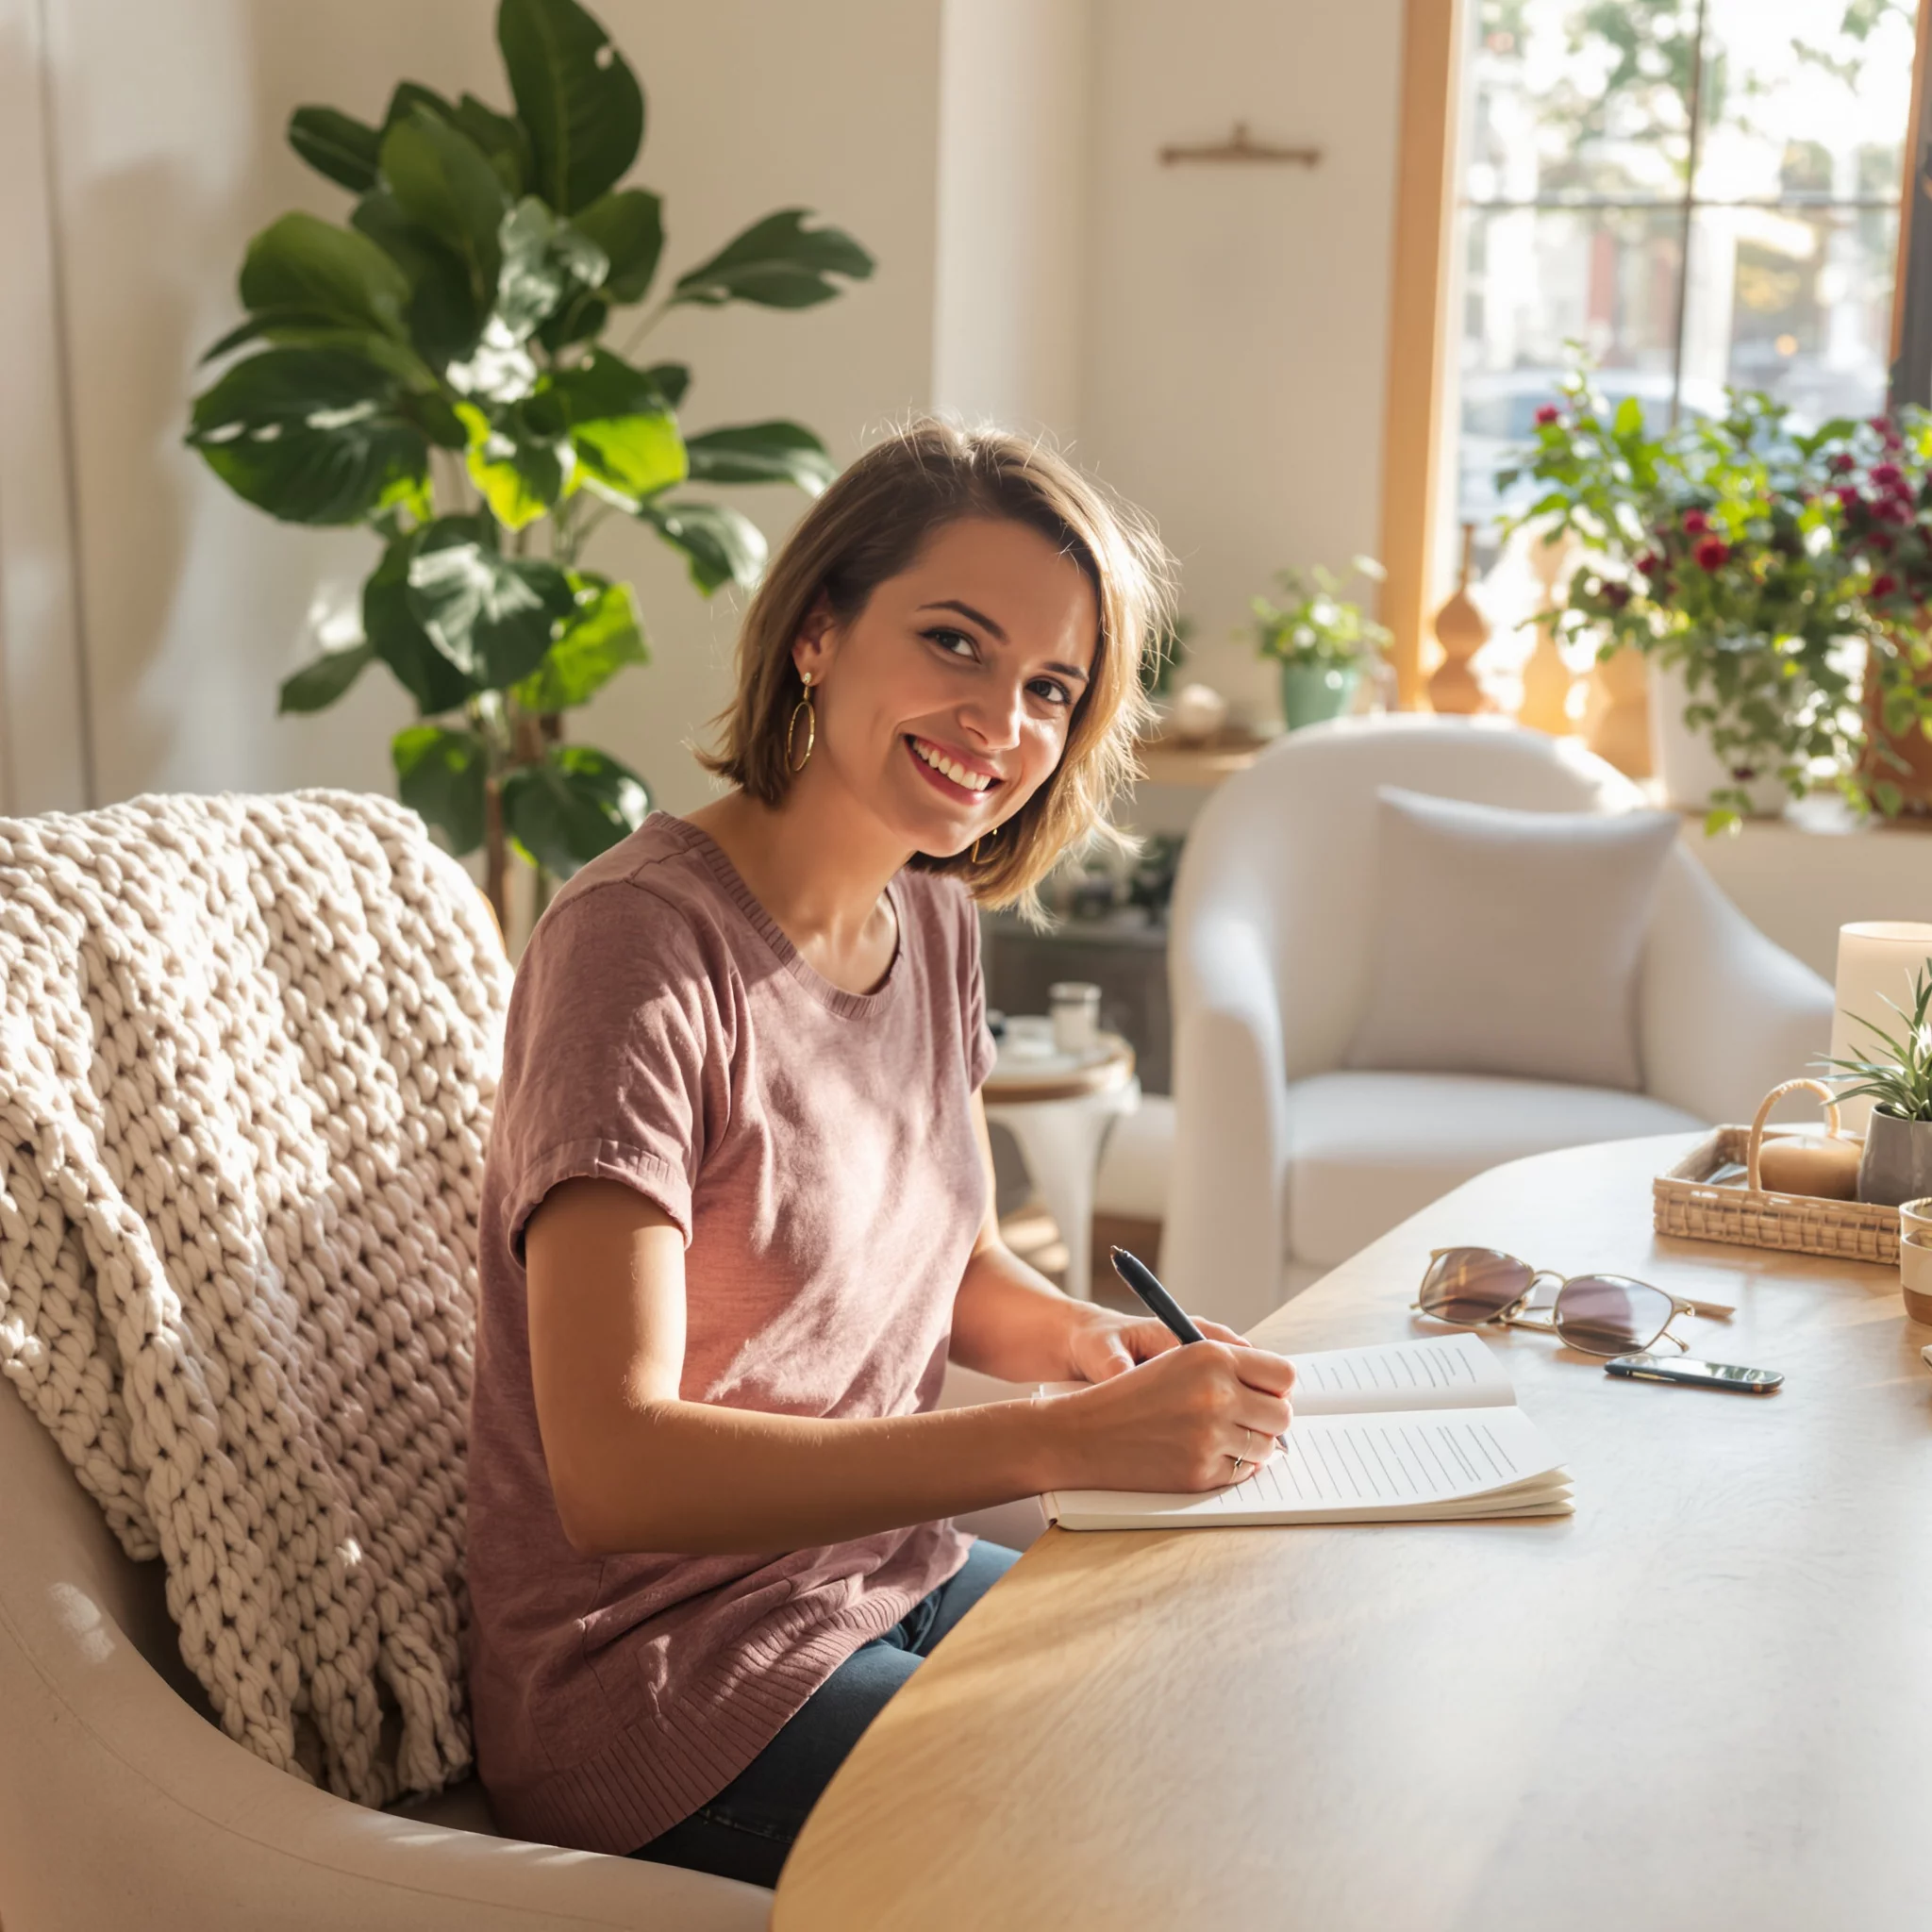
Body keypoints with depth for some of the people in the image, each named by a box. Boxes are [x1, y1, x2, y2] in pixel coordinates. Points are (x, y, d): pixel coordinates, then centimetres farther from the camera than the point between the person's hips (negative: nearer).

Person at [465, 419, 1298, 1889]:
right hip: (668, 1688, -7)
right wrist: (1064, 1444, -35)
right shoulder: (642, 944, -22)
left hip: (900, 1578, 8)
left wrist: (1081, 1338, -8)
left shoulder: (934, 921, 3)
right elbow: (614, 1471, -30)